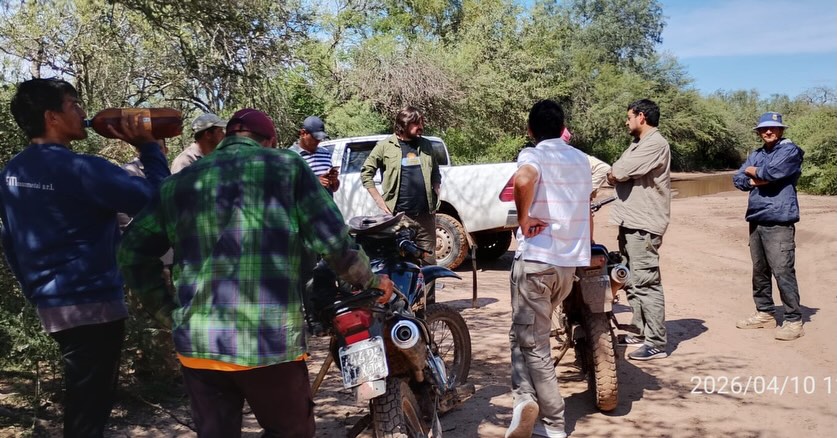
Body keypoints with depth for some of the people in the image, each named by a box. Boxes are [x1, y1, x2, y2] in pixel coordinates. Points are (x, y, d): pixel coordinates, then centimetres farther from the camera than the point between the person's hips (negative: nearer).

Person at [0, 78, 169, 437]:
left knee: (80, 402, 23)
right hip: (92, 303, -8)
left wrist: (36, 290, 23)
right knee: (89, 409, 2)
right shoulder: (79, 169, -19)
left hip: (51, 303, 9)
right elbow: (154, 199, -20)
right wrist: (147, 146, -8)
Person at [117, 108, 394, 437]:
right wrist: (370, 280, 12)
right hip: (271, 342, -3)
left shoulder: (180, 181, 14)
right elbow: (332, 240, -3)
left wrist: (168, 314, 19)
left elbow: (133, 252, 13)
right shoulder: (286, 165, 4)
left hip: (198, 343, 4)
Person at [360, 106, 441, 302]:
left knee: (428, 260, 5)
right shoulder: (386, 146, 1)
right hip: (398, 214, -3)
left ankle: (429, 305, 13)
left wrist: (436, 192, 8)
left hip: (425, 213, 4)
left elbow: (436, 173, 25)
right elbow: (366, 172, 2)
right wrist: (379, 200, -4)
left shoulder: (426, 145, 14)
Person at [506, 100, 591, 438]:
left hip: (536, 260, -6)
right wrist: (584, 247, 40)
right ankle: (528, 398, 13)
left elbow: (523, 180, -32)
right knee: (527, 334, 18)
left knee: (532, 342, 3)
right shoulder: (580, 159, 14)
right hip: (571, 262, 6)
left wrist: (524, 221, -17)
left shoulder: (533, 155, -6)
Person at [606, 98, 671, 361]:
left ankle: (656, 343, -7)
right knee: (632, 281, 15)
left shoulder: (655, 144, -11)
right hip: (629, 222, 11)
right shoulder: (638, 145, 23)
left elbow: (617, 173, -18)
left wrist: (611, 174, 2)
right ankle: (641, 333, 26)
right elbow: (616, 174, 15)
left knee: (646, 283, -10)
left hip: (643, 225, -11)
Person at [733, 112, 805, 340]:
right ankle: (764, 313, 25)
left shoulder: (790, 151, -3)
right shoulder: (756, 155, 19)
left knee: (783, 271, -10)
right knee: (759, 270, 13)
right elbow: (738, 179, 10)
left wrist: (753, 171, 1)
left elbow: (773, 172, -19)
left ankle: (794, 320, -3)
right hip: (756, 219, 8)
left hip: (779, 221, -7)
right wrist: (757, 181, -9)